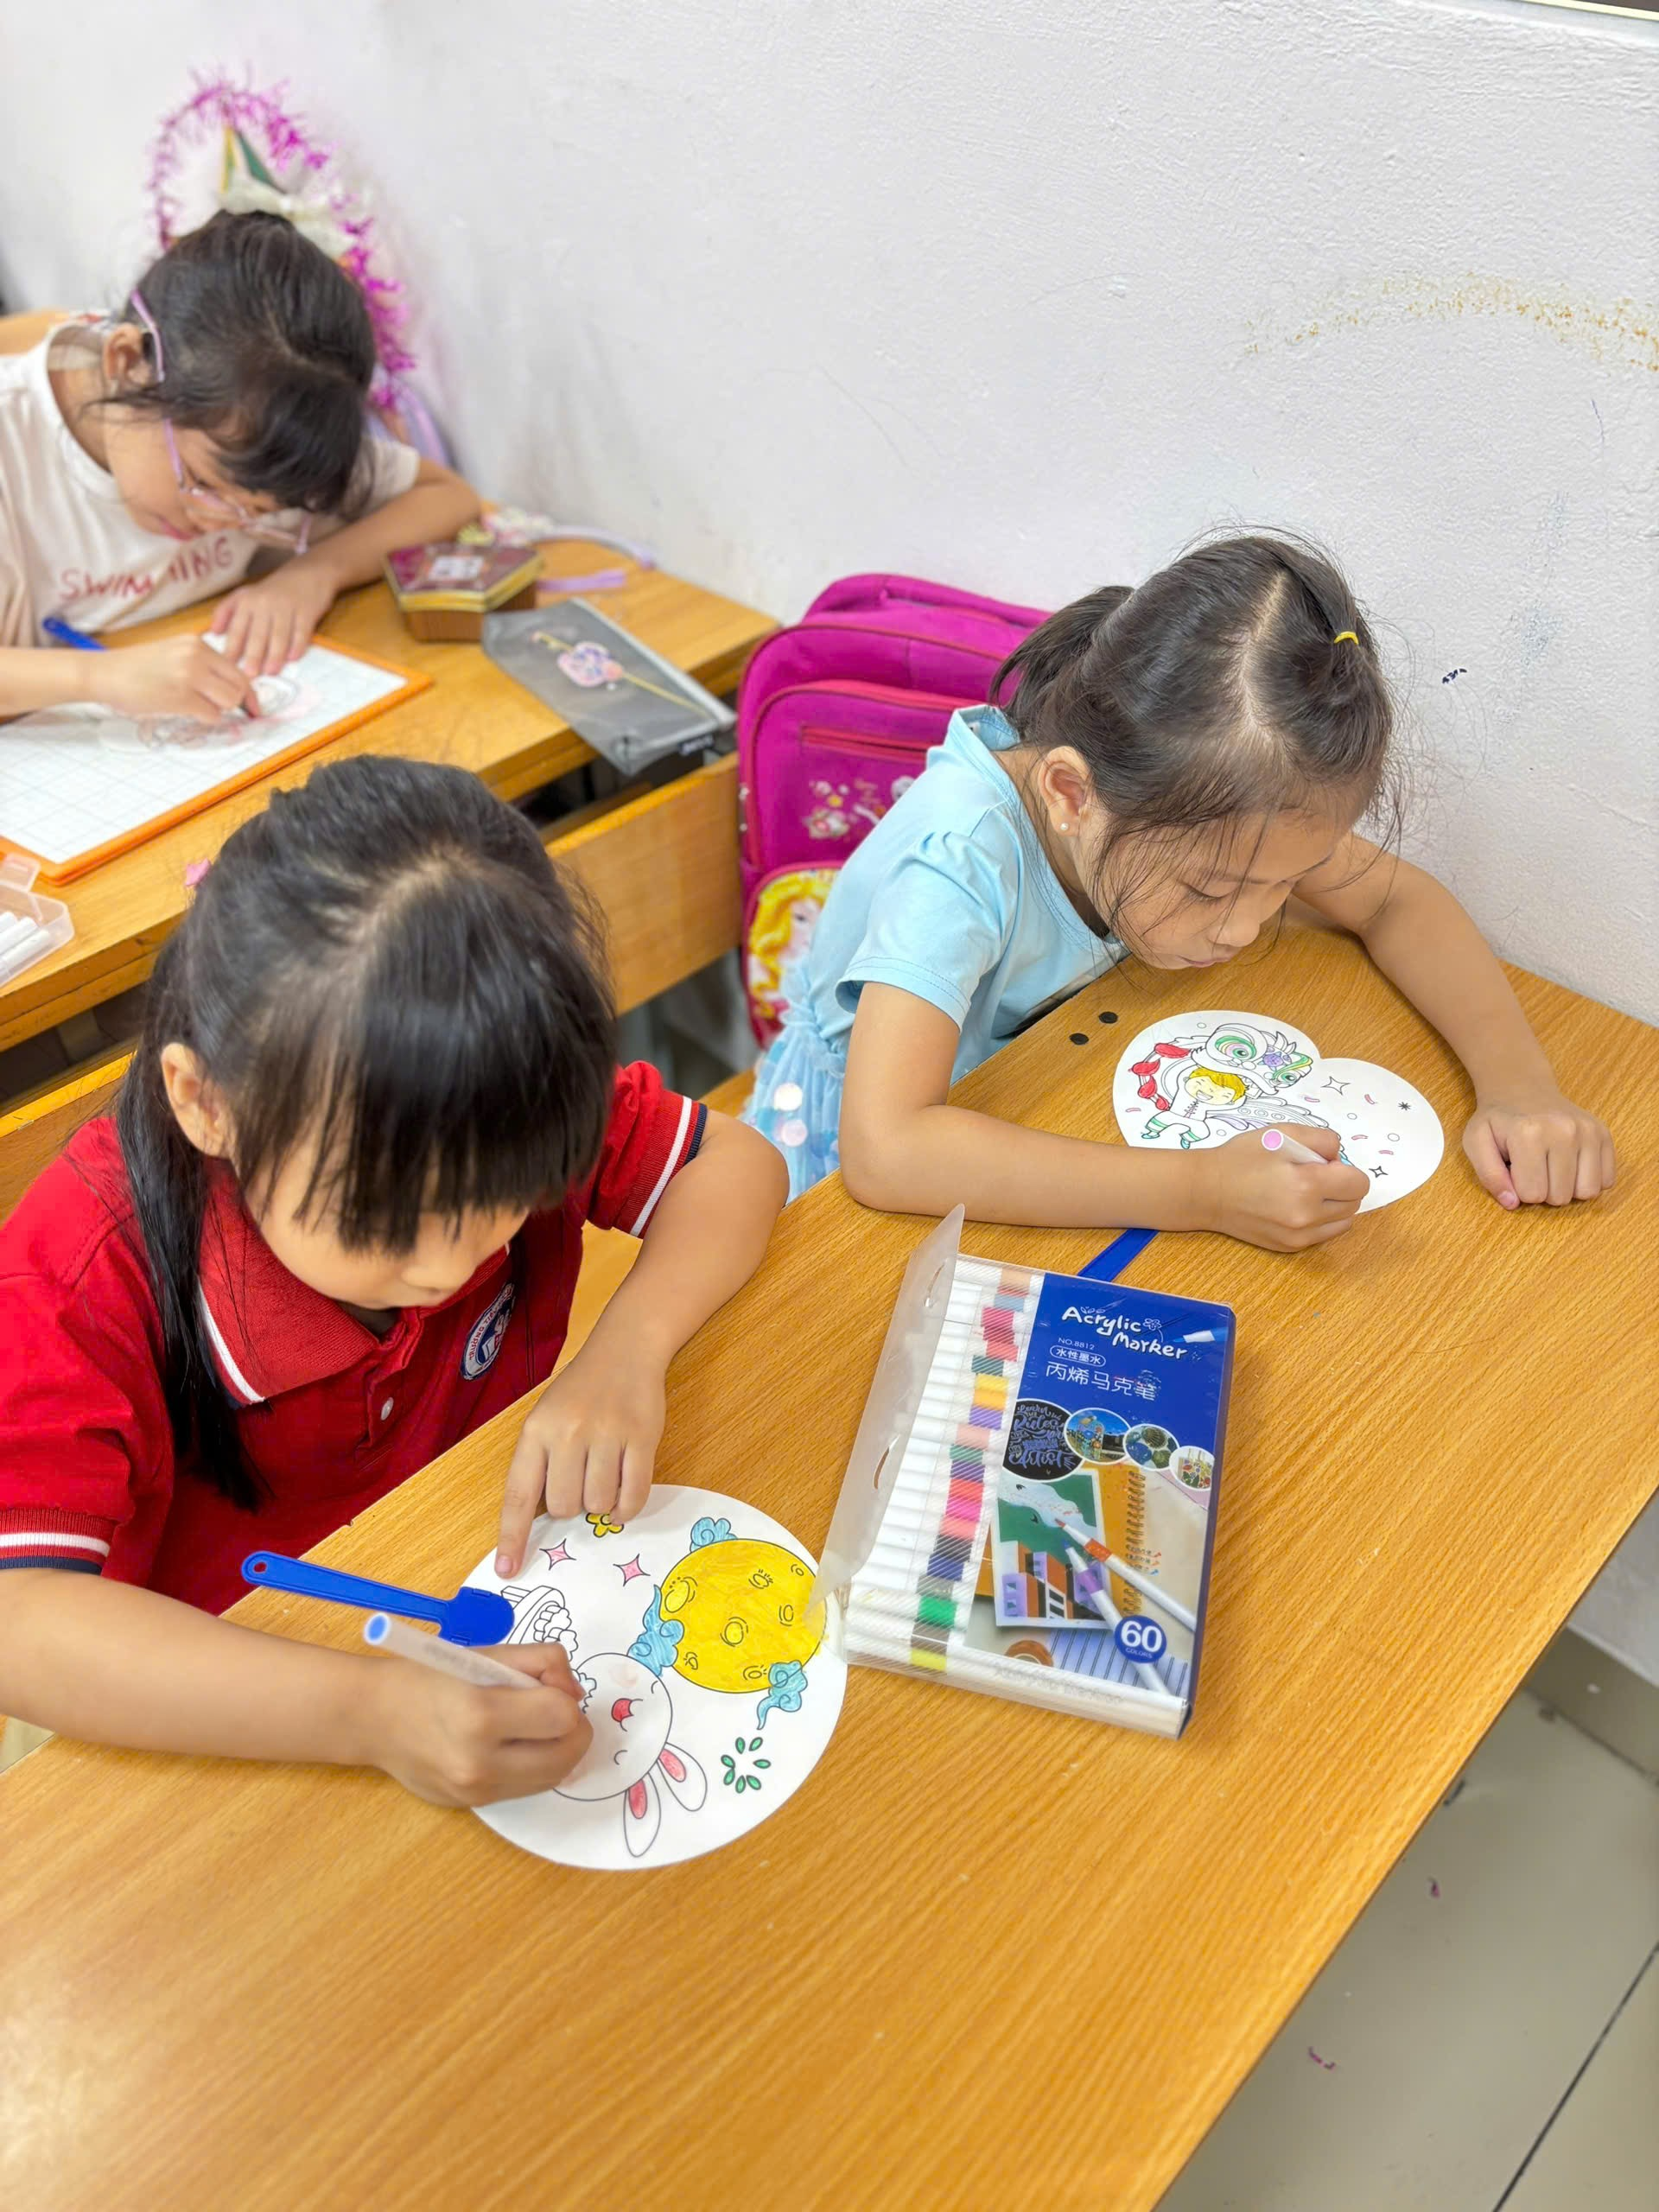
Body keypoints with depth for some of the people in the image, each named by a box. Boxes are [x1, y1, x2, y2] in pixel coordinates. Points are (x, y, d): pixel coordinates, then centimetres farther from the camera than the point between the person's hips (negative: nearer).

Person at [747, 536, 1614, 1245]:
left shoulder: (1192, 789, -19)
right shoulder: (958, 859, -37)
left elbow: (1397, 900, -5)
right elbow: (884, 1148, -46)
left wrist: (1518, 1083, -21)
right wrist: (1203, 1191, -48)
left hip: (1041, 1106, 8)